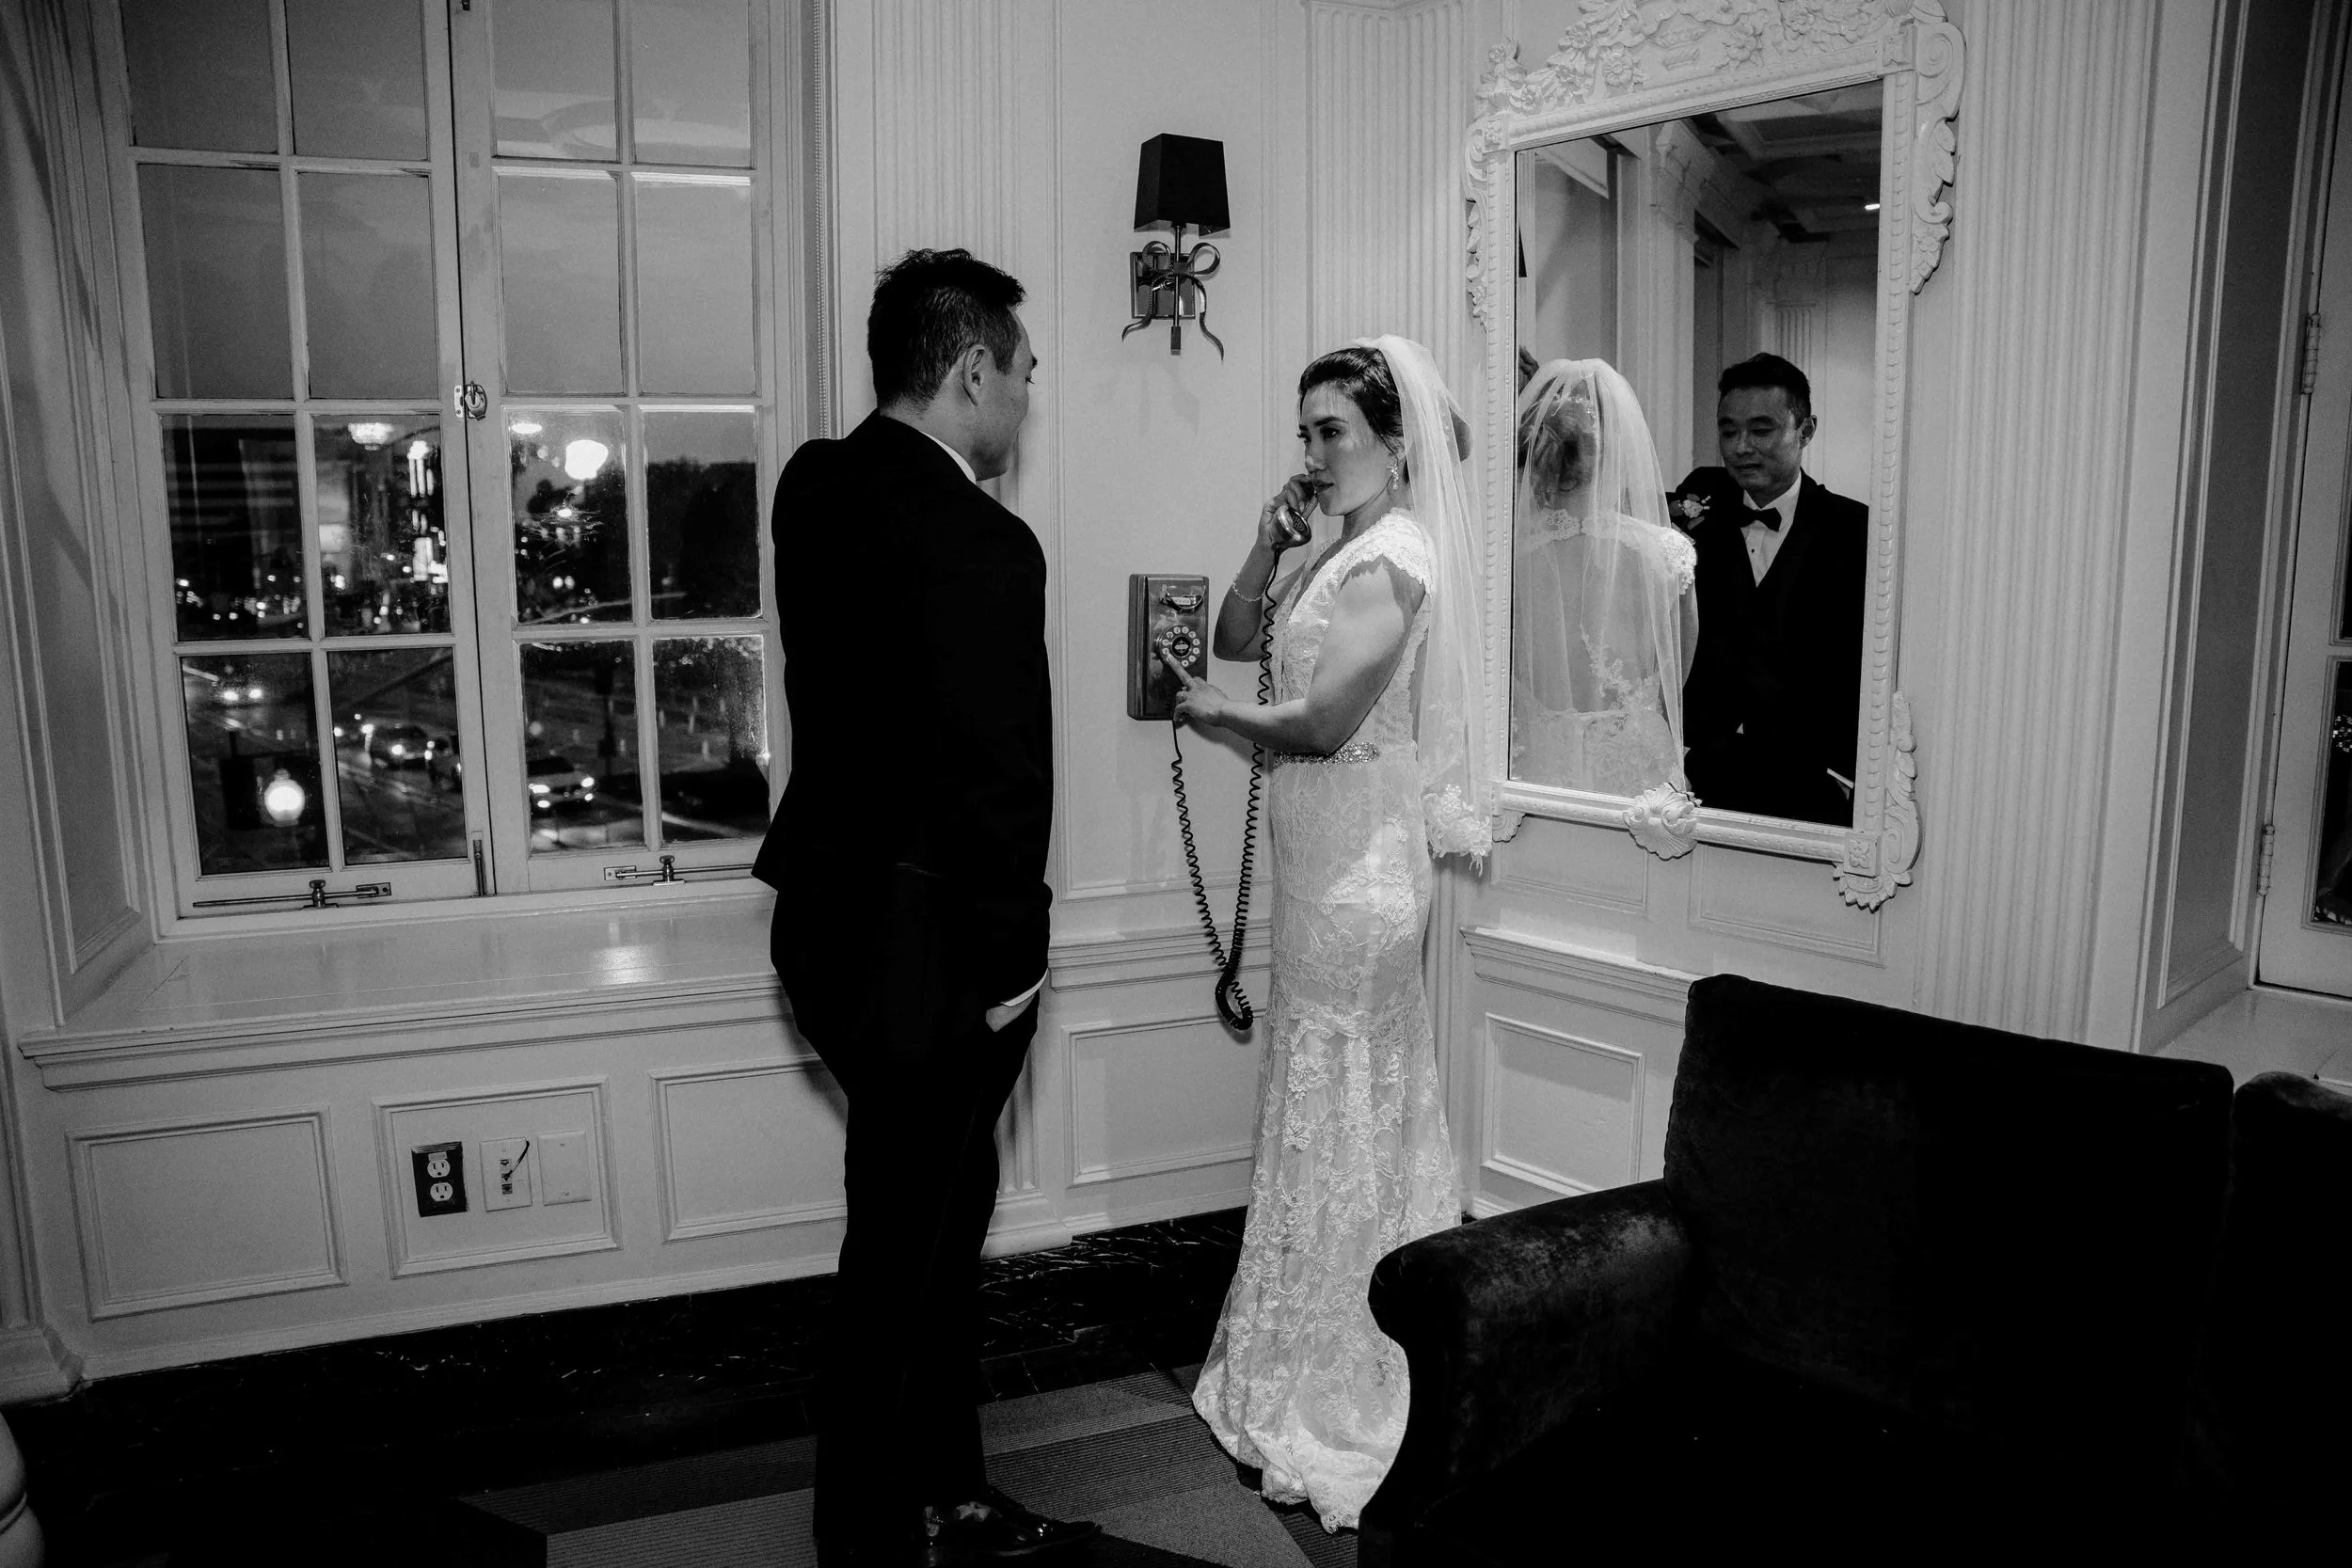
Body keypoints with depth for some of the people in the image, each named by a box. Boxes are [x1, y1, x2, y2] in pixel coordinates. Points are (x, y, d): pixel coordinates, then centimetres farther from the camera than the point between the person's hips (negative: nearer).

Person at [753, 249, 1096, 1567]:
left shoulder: (819, 485, 5)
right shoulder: (980, 544, -22)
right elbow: (997, 774, -21)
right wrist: (1010, 961, -11)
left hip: (841, 914, 10)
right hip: (925, 953, -9)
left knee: (940, 1216, 21)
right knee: (910, 1251, 7)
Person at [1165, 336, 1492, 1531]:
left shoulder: (1390, 559, -17)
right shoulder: (1346, 553, 12)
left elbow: (1326, 724, -22)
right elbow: (1237, 639, 14)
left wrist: (1218, 714, -7)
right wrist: (1271, 537, 1)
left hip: (1357, 862, -10)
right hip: (1336, 860, 10)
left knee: (1335, 1104, 0)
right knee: (1366, 1095, 17)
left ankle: (1326, 1387, 15)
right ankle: (1330, 1348, 33)